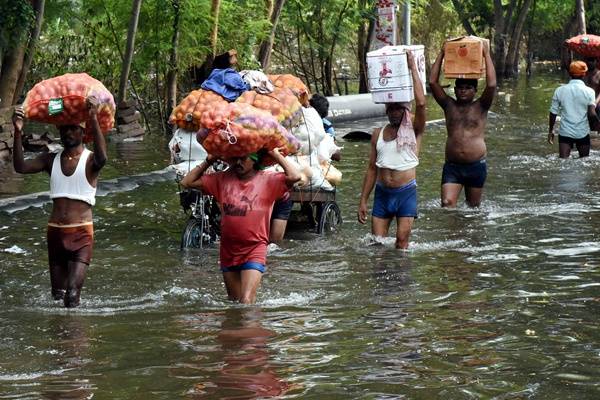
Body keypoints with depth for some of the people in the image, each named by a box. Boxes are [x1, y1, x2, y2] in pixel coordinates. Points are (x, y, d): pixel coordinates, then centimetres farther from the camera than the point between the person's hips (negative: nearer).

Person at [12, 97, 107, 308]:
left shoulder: (90, 160, -5)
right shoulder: (51, 160, 9)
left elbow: (102, 157, -30)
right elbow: (21, 167, -5)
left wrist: (94, 120, -39)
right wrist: (18, 132, -17)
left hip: (81, 232, -5)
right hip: (55, 230, 5)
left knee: (72, 293, -19)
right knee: (58, 294, 12)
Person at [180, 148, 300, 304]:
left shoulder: (267, 180, -2)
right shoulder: (223, 179, 8)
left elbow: (294, 176, -20)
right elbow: (187, 182, 10)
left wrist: (276, 155, -9)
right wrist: (208, 161, 8)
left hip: (254, 251, -5)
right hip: (228, 251, 5)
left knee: (246, 302, -17)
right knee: (234, 301, 16)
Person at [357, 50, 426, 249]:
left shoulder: (413, 131, -1)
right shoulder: (378, 134, 11)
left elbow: (421, 103, -19)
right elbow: (372, 168, 13)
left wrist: (413, 68, -17)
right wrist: (363, 201, 8)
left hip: (406, 192, -4)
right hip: (382, 193, 4)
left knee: (402, 240, -8)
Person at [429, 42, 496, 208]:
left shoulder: (480, 107, 3)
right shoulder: (449, 106, 7)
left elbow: (491, 84, -13)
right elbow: (433, 82, 0)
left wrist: (486, 55, -8)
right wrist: (442, 54, 0)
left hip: (476, 166, -1)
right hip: (452, 166, 1)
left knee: (473, 207, 11)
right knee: (447, 204, -16)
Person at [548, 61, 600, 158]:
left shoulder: (559, 91, -2)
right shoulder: (589, 91, -8)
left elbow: (553, 113, 2)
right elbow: (592, 114, -17)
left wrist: (550, 131, 12)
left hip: (565, 132, 1)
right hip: (582, 132, -1)